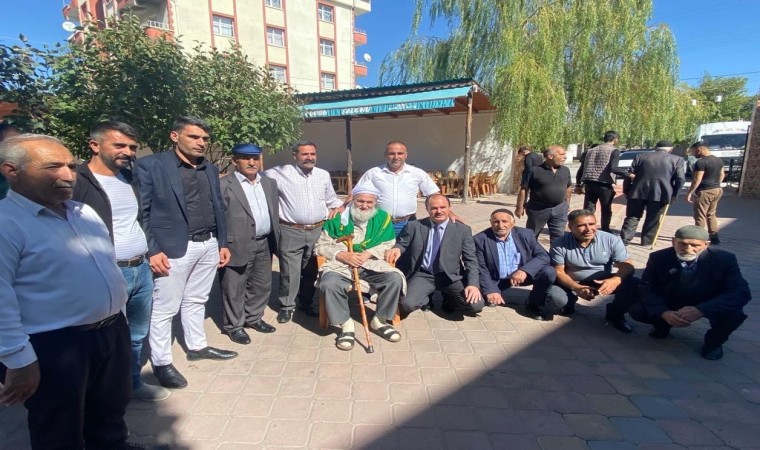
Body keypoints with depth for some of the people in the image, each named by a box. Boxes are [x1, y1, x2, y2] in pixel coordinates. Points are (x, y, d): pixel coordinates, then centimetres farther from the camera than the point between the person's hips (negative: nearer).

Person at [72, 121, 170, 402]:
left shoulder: (130, 178, 11)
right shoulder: (77, 182, -11)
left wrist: (150, 253, 15)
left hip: (142, 269, 7)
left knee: (137, 335, 19)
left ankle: (133, 383, 38)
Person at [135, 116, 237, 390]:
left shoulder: (211, 169, 12)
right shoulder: (150, 165, -7)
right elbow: (141, 212, -8)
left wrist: (223, 243, 11)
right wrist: (152, 251, -14)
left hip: (209, 246, 6)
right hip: (173, 249, -6)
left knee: (196, 301, 19)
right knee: (164, 308, 5)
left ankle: (197, 347, 34)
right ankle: (161, 362, 21)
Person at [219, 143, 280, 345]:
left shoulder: (269, 183, 11)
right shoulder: (223, 185, -8)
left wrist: (275, 239, 13)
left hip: (264, 244, 6)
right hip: (237, 246, -6)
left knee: (262, 286, 17)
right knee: (234, 289, 8)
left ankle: (254, 318, 36)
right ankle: (234, 326, 26)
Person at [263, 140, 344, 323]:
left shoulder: (324, 174, 10)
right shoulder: (281, 173, -4)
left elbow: (331, 199, 20)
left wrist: (339, 208, 3)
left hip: (318, 231, 4)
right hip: (291, 232, -4)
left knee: (311, 271, 15)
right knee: (289, 272, 3)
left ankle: (307, 302, 33)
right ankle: (286, 306, 22)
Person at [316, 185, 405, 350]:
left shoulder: (383, 218, 8)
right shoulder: (338, 218, 3)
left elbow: (388, 244, 3)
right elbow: (320, 246, 3)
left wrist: (367, 254, -13)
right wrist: (342, 255, -14)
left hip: (372, 263, 2)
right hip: (341, 264, -1)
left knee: (395, 279, -23)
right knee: (329, 284, -31)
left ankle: (379, 320, -1)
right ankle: (345, 324, -7)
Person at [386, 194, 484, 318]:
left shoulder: (463, 230, 3)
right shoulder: (414, 226, 4)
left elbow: (471, 260, 1)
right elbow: (402, 245, 10)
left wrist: (473, 284, -15)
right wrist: (396, 249, -16)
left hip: (451, 277, 1)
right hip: (423, 276, 0)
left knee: (476, 305, -21)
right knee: (407, 305, -27)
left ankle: (449, 299, 12)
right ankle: (426, 298, 10)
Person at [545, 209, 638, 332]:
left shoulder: (611, 240, -12)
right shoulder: (560, 244, -16)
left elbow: (627, 266, -14)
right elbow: (558, 271, -14)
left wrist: (615, 280, -37)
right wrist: (576, 288, -33)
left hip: (603, 282, 2)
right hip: (572, 283, -2)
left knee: (636, 285, -22)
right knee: (555, 297, -31)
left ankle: (615, 313, 8)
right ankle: (570, 302, 10)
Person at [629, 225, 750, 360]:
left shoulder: (724, 259, -21)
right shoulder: (658, 258, -20)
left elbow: (741, 292, -26)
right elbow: (647, 288, -17)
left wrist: (701, 310, -42)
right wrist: (663, 312, -37)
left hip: (707, 306, 0)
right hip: (670, 303, 0)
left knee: (734, 314, -31)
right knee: (637, 310, -23)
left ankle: (714, 340, 4)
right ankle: (662, 325, 14)